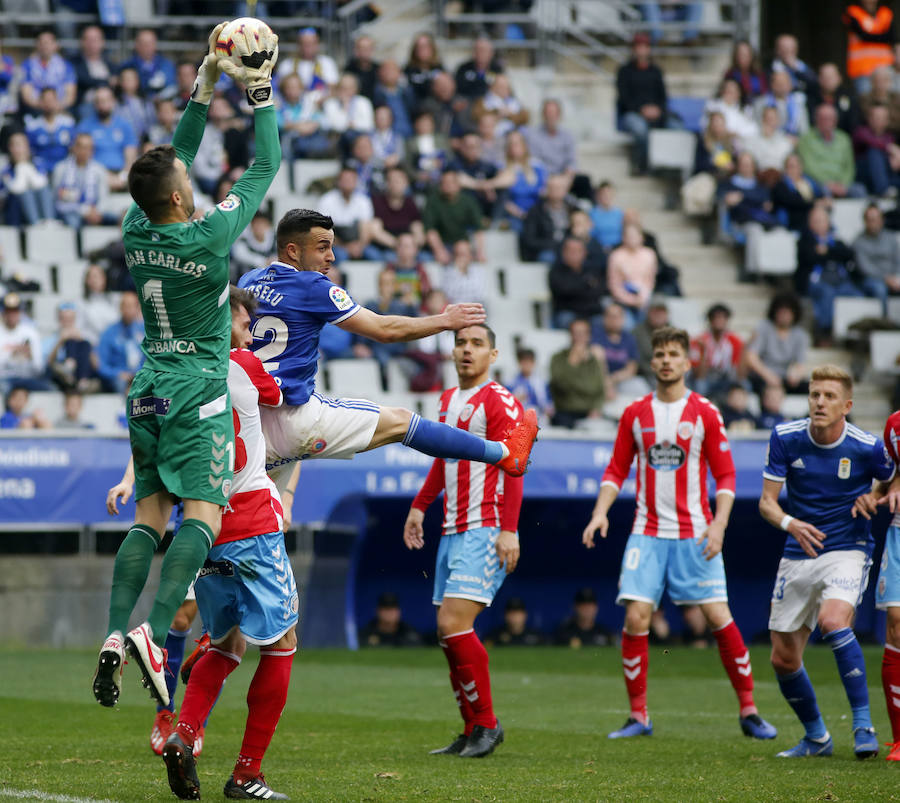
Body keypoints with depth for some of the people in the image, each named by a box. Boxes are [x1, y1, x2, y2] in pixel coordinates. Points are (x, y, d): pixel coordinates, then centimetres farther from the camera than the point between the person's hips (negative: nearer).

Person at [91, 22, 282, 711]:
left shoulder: (136, 232, 0)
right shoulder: (211, 235, -15)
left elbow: (175, 157, 15)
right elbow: (266, 165, -5)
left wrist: (204, 88, 16)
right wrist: (261, 93, 4)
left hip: (149, 391, 6)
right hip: (199, 394, -6)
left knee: (149, 515, 7)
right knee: (203, 515, -11)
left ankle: (116, 634, -8)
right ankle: (154, 633, -29)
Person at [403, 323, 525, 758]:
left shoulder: (500, 402, -8)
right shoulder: (449, 399, 17)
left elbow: (514, 466, -14)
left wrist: (508, 530, -21)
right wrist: (419, 506, 28)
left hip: (486, 531, -8)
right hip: (452, 530, 8)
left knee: (453, 623, -17)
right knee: (449, 630, 6)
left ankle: (486, 722, -6)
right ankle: (472, 731, 13)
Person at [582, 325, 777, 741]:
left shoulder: (704, 413, 0)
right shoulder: (634, 414, 7)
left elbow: (725, 474, 1)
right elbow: (617, 470, 13)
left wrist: (719, 523, -12)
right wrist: (600, 512, -3)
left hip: (695, 534, -2)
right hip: (647, 532, 2)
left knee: (720, 617, -7)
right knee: (635, 617, -10)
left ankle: (749, 710, 4)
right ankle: (638, 716, 0)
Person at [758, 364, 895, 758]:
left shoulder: (867, 447, -12)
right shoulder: (785, 438, -6)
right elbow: (767, 501, -5)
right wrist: (790, 523, -25)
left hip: (847, 551, -4)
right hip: (798, 556, 4)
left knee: (833, 621, -32)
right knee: (783, 659, 6)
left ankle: (863, 726, -24)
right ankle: (816, 737, 29)